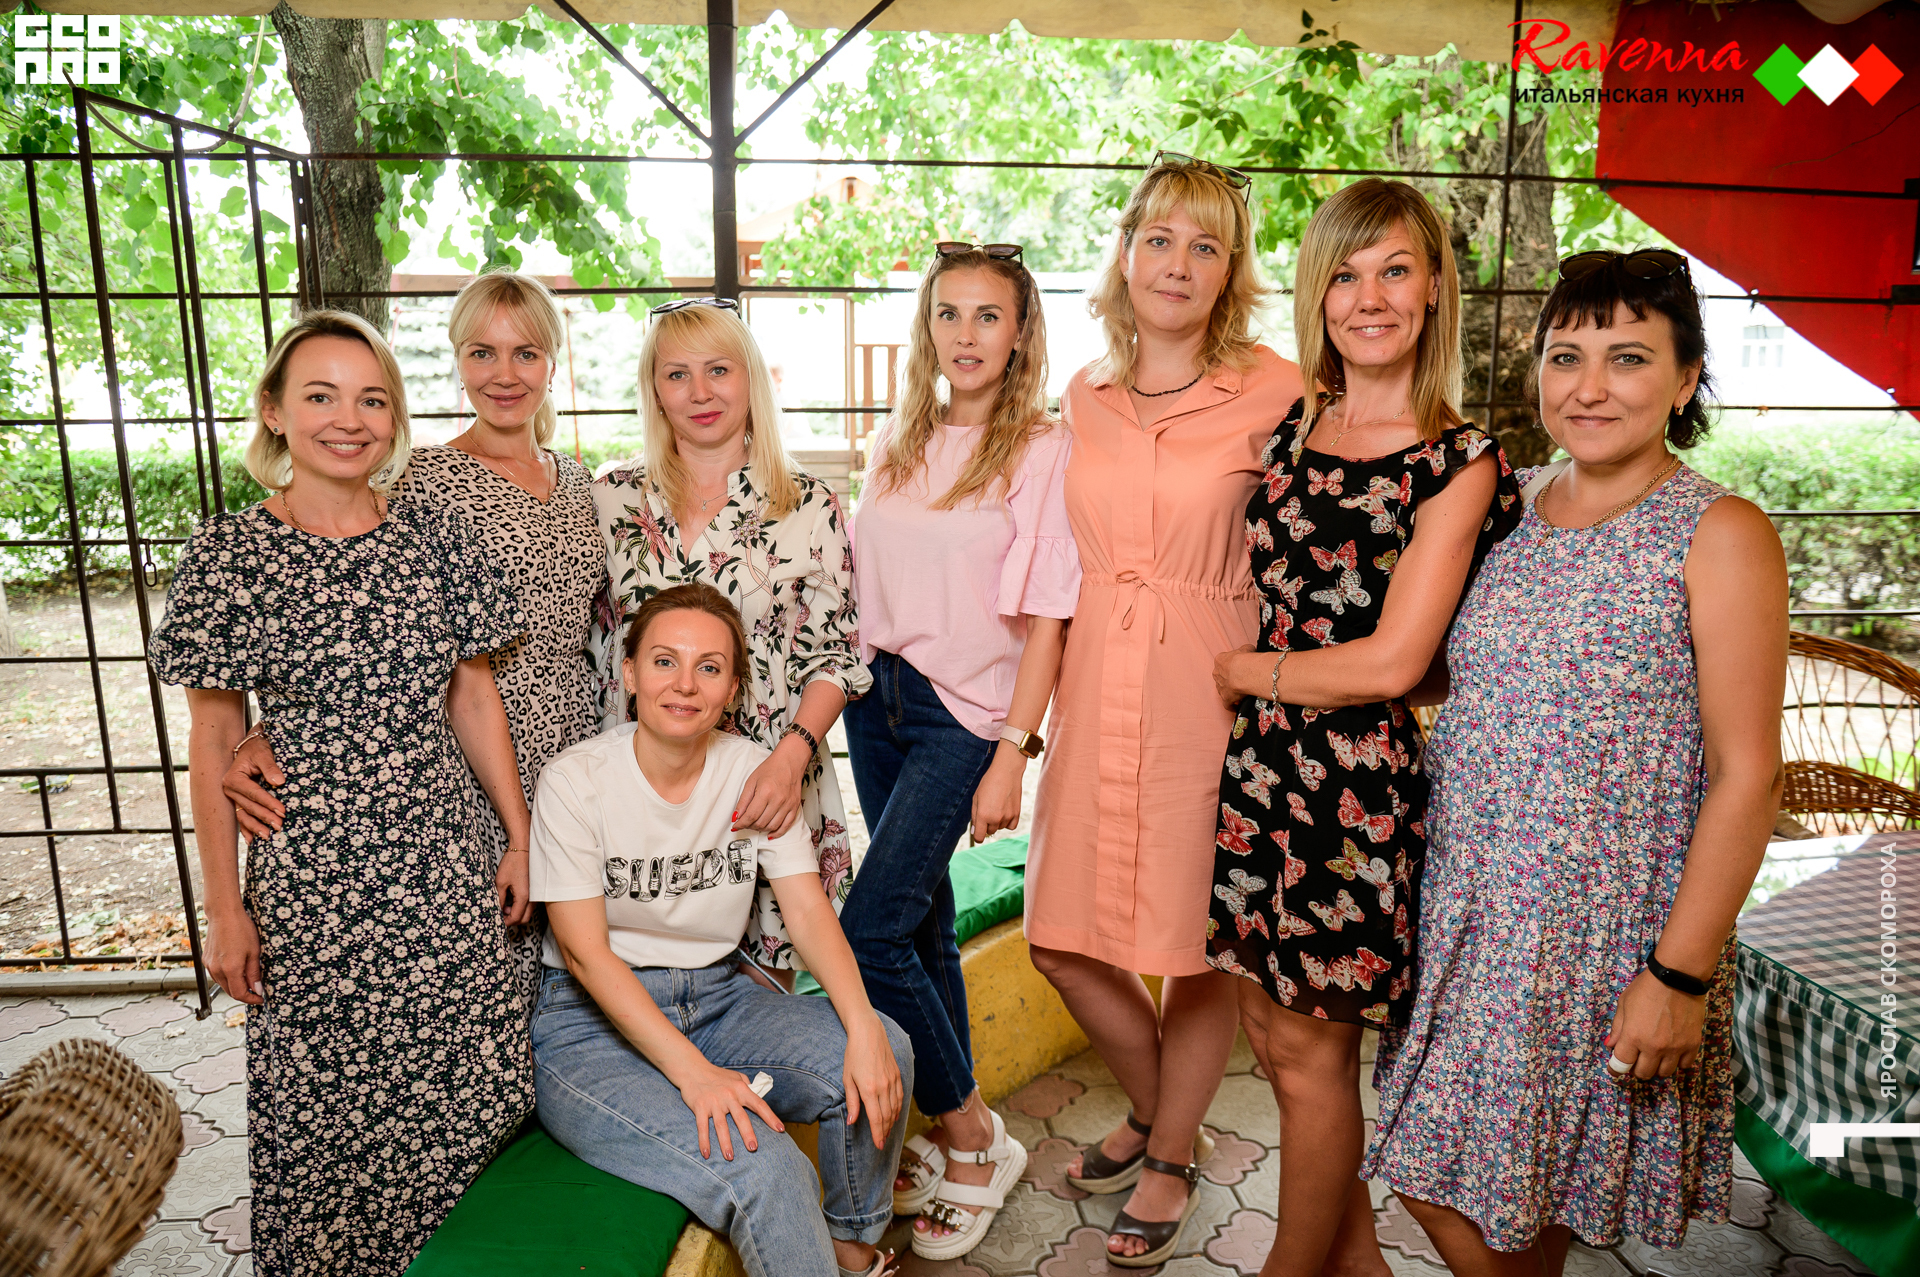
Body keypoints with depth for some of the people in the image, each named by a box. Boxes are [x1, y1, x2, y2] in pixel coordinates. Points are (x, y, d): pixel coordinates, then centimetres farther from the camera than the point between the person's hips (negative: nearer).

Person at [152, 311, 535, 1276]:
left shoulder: (433, 538, 2)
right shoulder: (229, 555, -5)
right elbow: (214, 744, -2)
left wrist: (519, 837, 7)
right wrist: (225, 908, -2)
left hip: (445, 868, 3)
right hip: (310, 878, -2)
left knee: (466, 1087, 10)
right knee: (328, 1096, 11)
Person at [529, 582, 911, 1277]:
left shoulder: (753, 771, -2)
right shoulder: (575, 780, -13)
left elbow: (809, 910, -8)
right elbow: (585, 951, -16)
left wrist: (862, 1025, -26)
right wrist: (692, 1071, -27)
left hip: (719, 996, 5)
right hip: (594, 1020, -4)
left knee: (883, 1051, -19)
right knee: (763, 1169, -28)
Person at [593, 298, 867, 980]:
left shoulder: (810, 507, 1)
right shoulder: (611, 499, 6)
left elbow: (834, 655, -1)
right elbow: (584, 640, 12)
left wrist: (792, 753, -16)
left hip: (771, 787, -1)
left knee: (767, 974, 4)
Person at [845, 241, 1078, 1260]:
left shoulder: (1043, 451, -7)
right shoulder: (897, 442, 10)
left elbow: (1047, 617, -11)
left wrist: (1011, 754, -15)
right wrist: (851, 688, 11)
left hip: (966, 714, -6)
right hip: (878, 697, 6)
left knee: (869, 930, -11)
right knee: (924, 920, 13)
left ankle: (969, 1134, 11)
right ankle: (960, 1136, 30)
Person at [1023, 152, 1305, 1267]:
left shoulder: (1277, 394, -5)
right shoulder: (1084, 396, 9)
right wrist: (1032, 716, 13)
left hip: (1210, 694, -4)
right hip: (1094, 694, 5)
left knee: (1198, 945, 8)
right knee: (1065, 942, 11)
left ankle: (1172, 1159, 36)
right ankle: (1155, 1112, 41)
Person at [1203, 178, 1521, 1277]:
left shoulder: (1460, 462, -10)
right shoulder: (1290, 429, 8)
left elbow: (1390, 662, -15)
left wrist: (1244, 671, -6)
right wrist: (1246, 677, 3)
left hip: (1361, 778, -6)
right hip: (1262, 764, 6)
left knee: (1312, 1053, 9)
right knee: (1271, 1029, 16)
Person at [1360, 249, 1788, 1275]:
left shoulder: (1721, 535, -10)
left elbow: (1745, 778, -12)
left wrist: (1680, 974, -15)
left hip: (1608, 923, -5)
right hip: (1469, 911, 5)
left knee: (1537, 1191, 11)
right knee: (1437, 1172, 14)